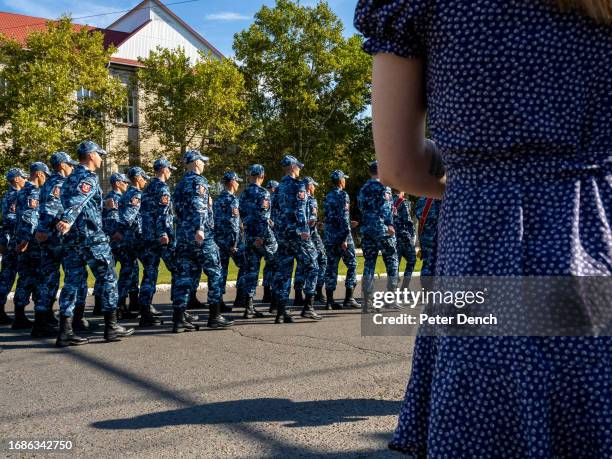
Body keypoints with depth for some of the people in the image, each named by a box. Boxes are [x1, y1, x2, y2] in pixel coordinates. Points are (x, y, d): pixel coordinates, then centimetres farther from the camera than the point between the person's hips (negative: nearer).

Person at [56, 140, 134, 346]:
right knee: (108, 279, 2)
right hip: (92, 238, -8)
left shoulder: (71, 178, 17)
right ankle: (111, 326, 5)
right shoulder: (89, 177, -9)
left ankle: (65, 331, 2)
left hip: (72, 239, 8)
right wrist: (68, 220, -42)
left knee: (71, 282, 5)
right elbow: (78, 200, -27)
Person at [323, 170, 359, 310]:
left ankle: (329, 300, 5)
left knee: (331, 267, 6)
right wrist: (345, 238, -17)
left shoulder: (328, 197, 14)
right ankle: (349, 298, -1)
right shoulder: (343, 195, -8)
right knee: (352, 265, 3)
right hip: (342, 236, -7)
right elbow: (343, 218, -16)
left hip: (329, 237, 7)